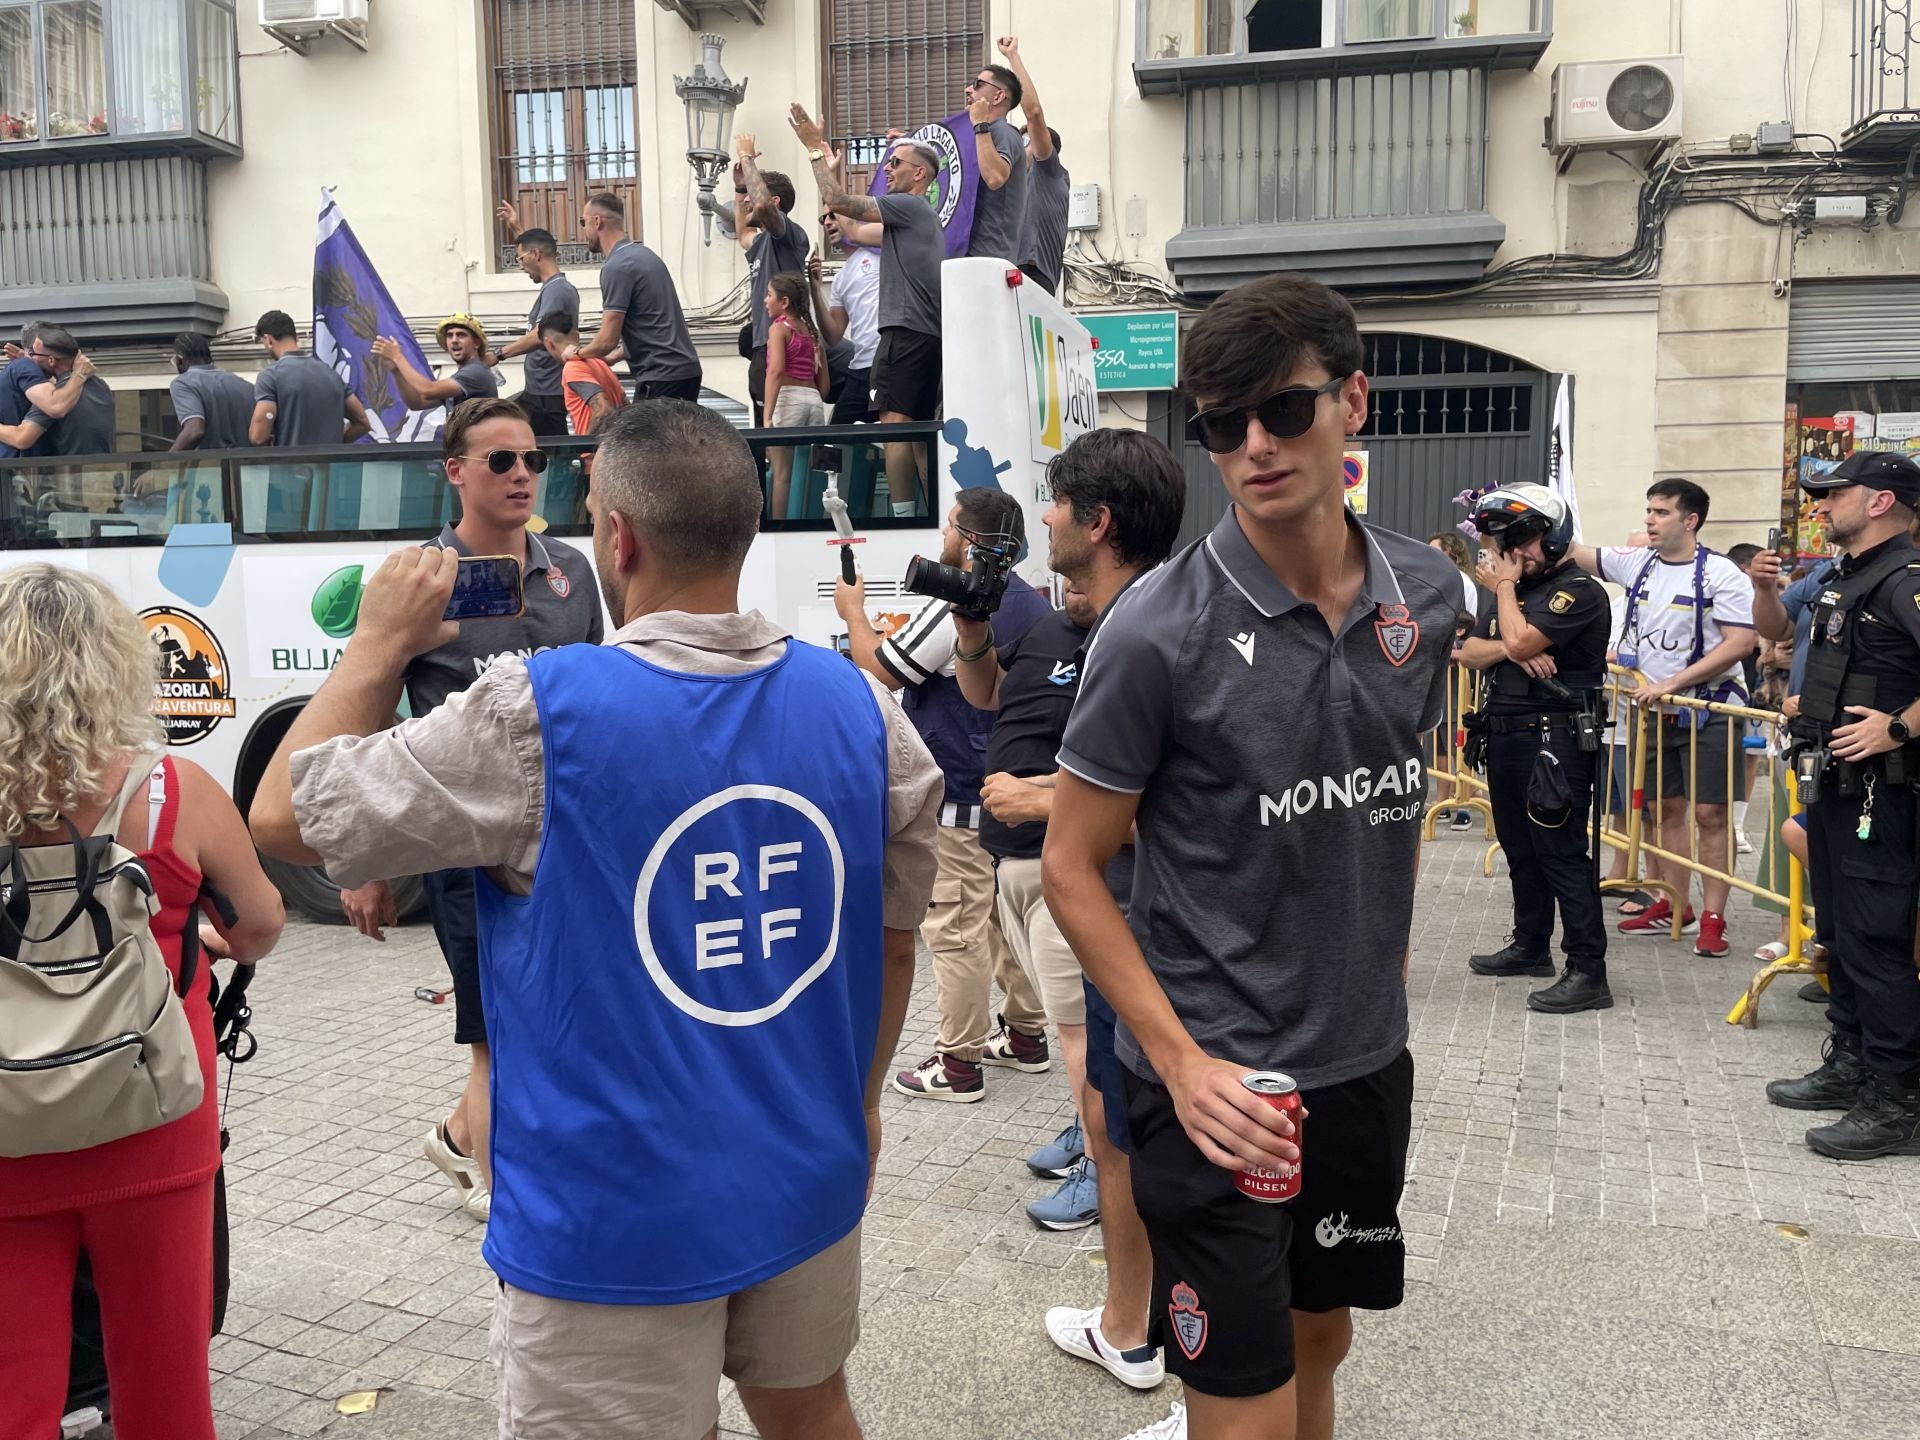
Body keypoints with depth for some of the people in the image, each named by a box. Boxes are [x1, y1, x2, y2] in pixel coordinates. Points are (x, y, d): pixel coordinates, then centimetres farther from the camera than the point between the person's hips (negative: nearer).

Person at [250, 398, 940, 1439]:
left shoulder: (537, 716, -20)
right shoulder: (859, 706, -6)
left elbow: (282, 815, -8)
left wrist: (382, 641, 3)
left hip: (617, 1221, -4)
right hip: (806, 1186, 5)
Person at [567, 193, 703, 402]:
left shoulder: (616, 267, -13)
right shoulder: (643, 254, 16)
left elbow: (608, 340, -16)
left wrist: (577, 353, 3)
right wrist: (615, 356, 23)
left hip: (661, 378, -9)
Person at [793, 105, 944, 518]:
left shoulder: (908, 205, -3)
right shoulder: (921, 214, 27)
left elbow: (838, 203, -10)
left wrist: (815, 148, 0)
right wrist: (835, 168, 35)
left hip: (906, 332, -10)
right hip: (927, 334, 10)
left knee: (894, 423, -16)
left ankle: (903, 516, -22)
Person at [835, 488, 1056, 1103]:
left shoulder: (954, 611, -20)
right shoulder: (1034, 604, 8)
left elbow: (883, 671, -11)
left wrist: (853, 613, 4)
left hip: (957, 798, -9)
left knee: (955, 927, -1)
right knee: (1008, 915, 19)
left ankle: (959, 1062, 7)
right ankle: (1025, 1034, 29)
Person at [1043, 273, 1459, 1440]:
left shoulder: (1429, 593, 0)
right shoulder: (1160, 630, -17)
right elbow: (1072, 866, -11)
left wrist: (1383, 970, 13)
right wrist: (1182, 1063, -17)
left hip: (1368, 1059, 6)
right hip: (1219, 1078, -5)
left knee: (1321, 1341, 23)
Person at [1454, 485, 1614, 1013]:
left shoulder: (1579, 592, -10)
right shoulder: (1517, 588, 17)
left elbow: (1520, 639, -22)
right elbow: (1470, 653, 9)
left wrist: (1504, 587, -6)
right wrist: (1509, 649, -12)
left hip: (1555, 741, -9)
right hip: (1506, 734, 9)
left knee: (1562, 853, -9)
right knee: (1520, 848, 17)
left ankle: (1588, 973, -6)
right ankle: (1531, 945, 30)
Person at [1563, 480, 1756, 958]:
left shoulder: (1721, 574, -12)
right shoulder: (1638, 564, 5)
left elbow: (1740, 642, -17)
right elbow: (1575, 553, 8)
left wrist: (1671, 683, -20)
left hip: (1707, 710, -6)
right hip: (1655, 712, 6)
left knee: (1709, 813, -5)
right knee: (1665, 809, 12)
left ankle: (1713, 918, 1)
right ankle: (1674, 908, 22)